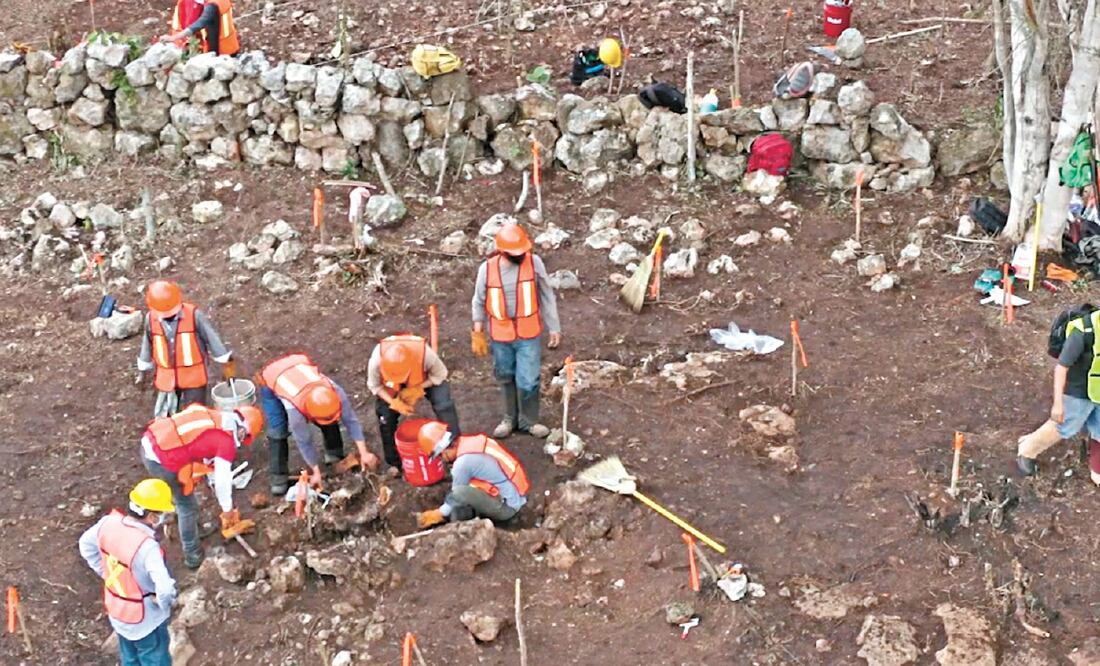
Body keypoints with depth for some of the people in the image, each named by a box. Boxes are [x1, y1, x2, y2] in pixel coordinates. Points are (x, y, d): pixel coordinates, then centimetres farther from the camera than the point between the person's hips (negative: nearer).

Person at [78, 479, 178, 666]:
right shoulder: (147, 546, -38)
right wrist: (163, 602, -20)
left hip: (116, 610, 7)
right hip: (145, 620, -6)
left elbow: (86, 544, 4)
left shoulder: (109, 522, -17)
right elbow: (165, 589, -43)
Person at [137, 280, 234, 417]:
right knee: (165, 418, 14)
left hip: (193, 376, -3)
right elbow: (147, 345, 7)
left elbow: (211, 338, -9)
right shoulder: (151, 318, -9)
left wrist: (227, 364, -2)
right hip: (166, 378, 3)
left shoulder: (194, 315, -19)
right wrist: (142, 372, 16)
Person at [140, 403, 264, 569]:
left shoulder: (211, 415, 15)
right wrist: (227, 509, 15)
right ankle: (193, 556, 27)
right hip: (163, 461, -8)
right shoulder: (226, 441, -6)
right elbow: (222, 480, -1)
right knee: (188, 506, 13)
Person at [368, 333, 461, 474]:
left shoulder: (425, 354, -44)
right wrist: (394, 402, -31)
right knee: (385, 415, -6)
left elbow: (440, 374, -21)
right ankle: (394, 463, 13)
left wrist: (416, 389, -29)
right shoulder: (376, 360, -41)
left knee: (444, 406, -19)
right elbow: (374, 385, -19)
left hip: (425, 380, -1)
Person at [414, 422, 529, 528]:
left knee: (459, 493, -23)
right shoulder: (473, 441, 4)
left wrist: (440, 514, 12)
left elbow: (457, 496, -6)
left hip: (507, 506, -9)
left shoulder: (462, 463, -21)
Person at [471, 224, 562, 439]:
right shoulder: (487, 269, -13)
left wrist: (554, 328, 0)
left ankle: (528, 420, 24)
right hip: (500, 335, 1)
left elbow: (547, 297, -3)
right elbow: (479, 302, 1)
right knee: (506, 379, 18)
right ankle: (510, 418, 38)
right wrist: (478, 333, 3)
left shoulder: (534, 263, -14)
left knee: (528, 381, 1)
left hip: (529, 335, -1)